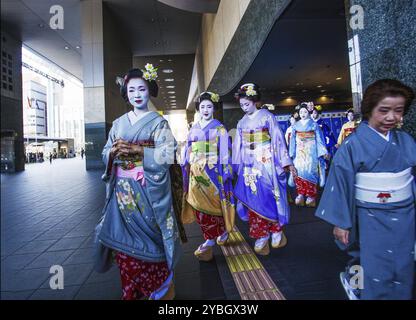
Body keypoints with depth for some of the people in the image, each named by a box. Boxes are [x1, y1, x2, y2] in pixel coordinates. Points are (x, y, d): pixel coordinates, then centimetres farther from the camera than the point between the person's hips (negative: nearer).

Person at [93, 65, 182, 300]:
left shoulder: (158, 122, 0)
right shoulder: (119, 123, 13)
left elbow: (168, 155, -11)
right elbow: (106, 154, 13)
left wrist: (136, 150, -19)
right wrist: (114, 151, -10)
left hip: (148, 190, -4)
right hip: (122, 190, 5)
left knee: (149, 236, 1)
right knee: (123, 238, 8)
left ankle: (159, 288, 22)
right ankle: (131, 290, 28)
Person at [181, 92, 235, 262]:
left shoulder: (220, 129, 1)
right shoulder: (193, 130, 12)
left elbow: (225, 153, -2)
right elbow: (188, 153, 14)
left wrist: (226, 174, -7)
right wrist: (186, 170, 11)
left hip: (213, 174, -4)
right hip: (196, 174, 4)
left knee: (213, 205, 0)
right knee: (199, 207, 6)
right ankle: (212, 237, 23)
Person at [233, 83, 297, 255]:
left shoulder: (267, 117, -3)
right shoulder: (242, 123, 10)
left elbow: (278, 140, -5)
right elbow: (238, 146, 13)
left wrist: (287, 162, -7)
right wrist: (236, 167, 14)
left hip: (267, 164, -4)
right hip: (249, 166, 4)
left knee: (270, 197, 0)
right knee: (252, 199, 4)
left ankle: (276, 231, 20)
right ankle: (261, 235, 16)